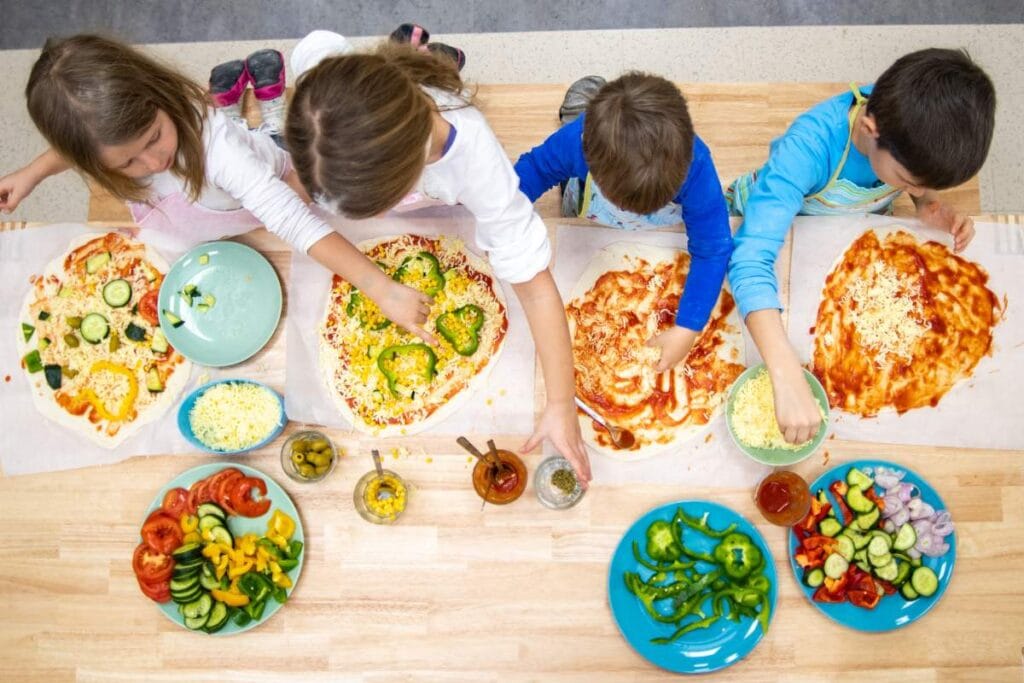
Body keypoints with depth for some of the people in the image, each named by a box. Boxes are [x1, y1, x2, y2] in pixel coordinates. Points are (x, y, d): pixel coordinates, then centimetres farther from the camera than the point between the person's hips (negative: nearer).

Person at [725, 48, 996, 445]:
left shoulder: (911, 123, -31)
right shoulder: (809, 146, -47)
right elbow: (751, 260, -56)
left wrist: (930, 205, -28)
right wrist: (788, 379, -66)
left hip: (859, 222, 4)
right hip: (776, 217, -4)